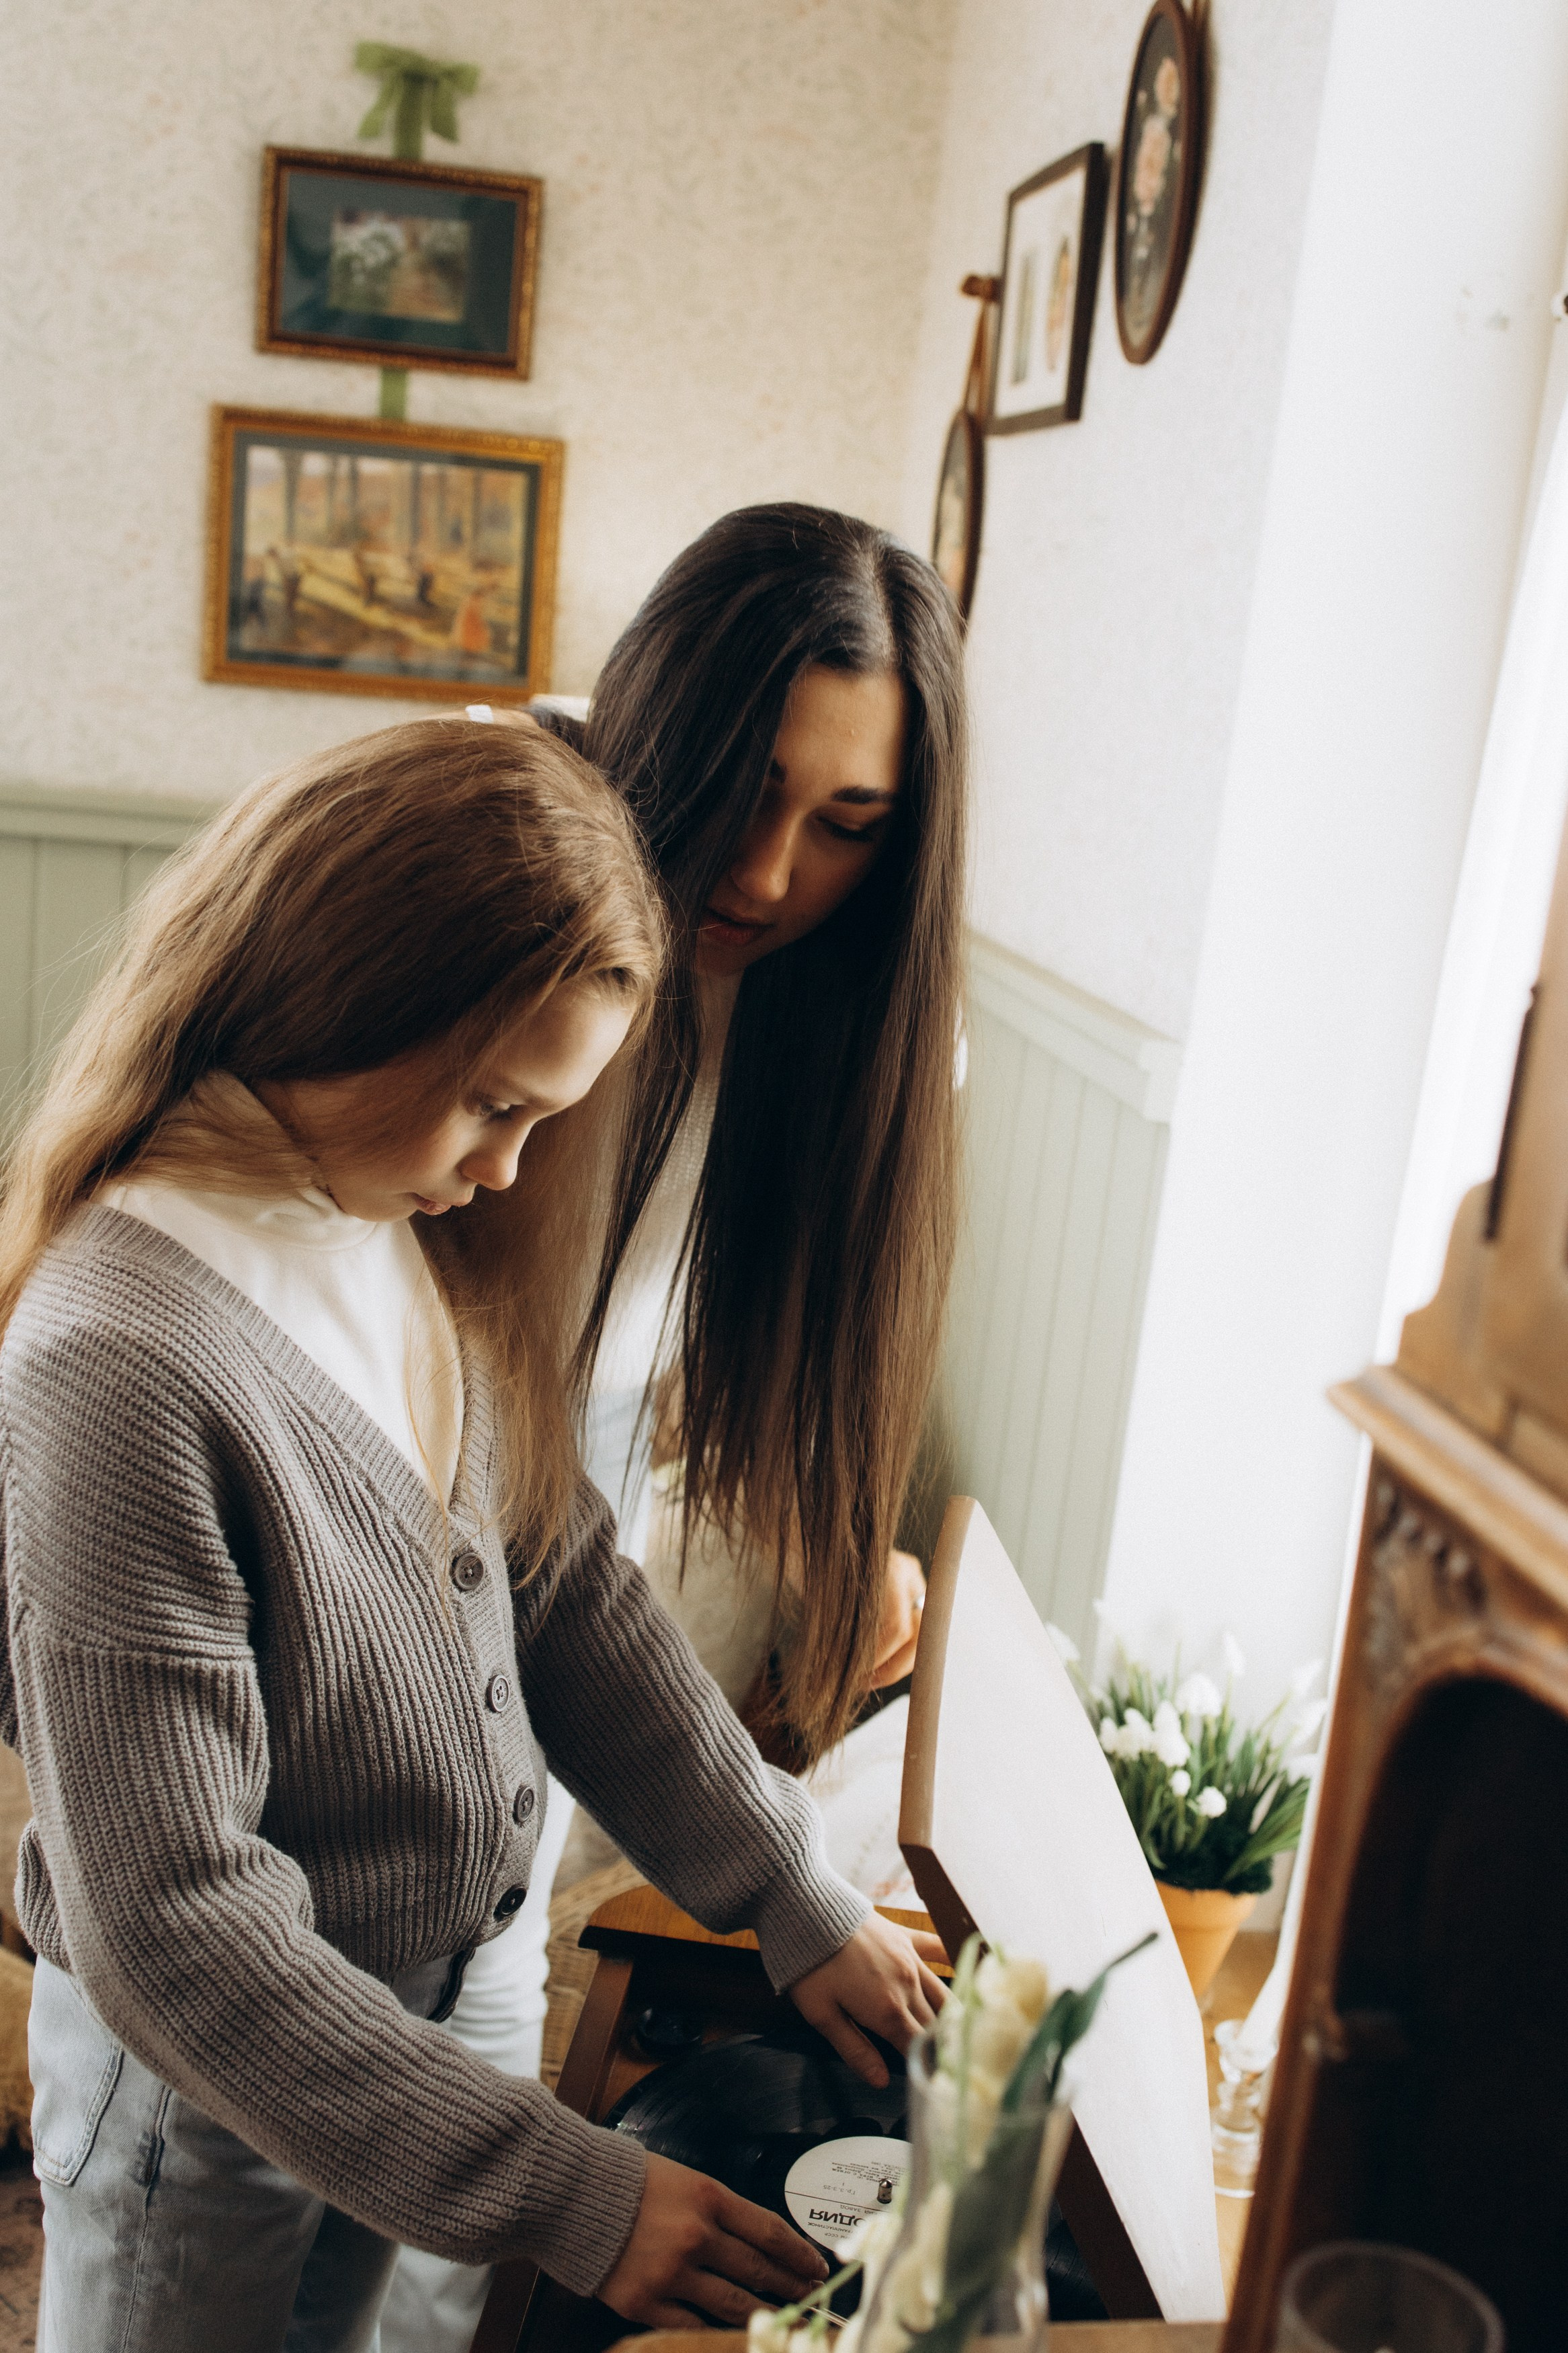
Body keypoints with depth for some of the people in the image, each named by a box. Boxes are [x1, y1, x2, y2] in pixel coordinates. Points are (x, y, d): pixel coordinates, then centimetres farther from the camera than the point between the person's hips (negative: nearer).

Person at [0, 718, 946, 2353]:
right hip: (207, 2095, -7)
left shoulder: (418, 1244, -6)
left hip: (419, 2021, 7)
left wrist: (796, 1902, -4)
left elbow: (566, 1592, -1)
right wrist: (571, 2201, -26)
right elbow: (168, 1926, -29)